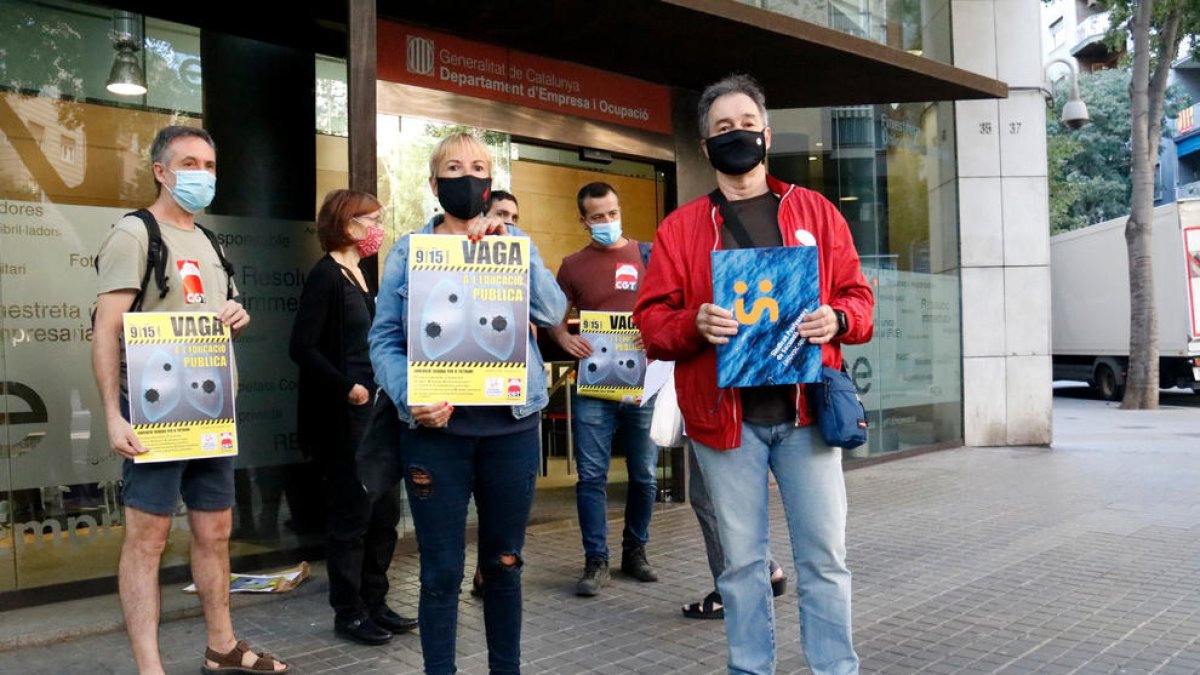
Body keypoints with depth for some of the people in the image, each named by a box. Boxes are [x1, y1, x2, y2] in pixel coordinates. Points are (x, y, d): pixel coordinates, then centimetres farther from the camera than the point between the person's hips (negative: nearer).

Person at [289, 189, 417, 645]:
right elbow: (302, 347, -18)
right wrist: (346, 389, -22)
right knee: (351, 517, 2)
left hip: (374, 411, 8)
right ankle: (349, 614, 17)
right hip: (344, 418, -8)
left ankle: (374, 604, 26)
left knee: (384, 513, 13)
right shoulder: (325, 275, -11)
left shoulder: (360, 274, 13)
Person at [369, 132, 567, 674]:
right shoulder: (408, 250, 4)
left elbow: (551, 312, -7)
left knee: (504, 564, 13)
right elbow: (383, 339, -2)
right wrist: (410, 397, -19)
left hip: (510, 424, 2)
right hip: (435, 427, -1)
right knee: (442, 571, 4)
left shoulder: (513, 242, 8)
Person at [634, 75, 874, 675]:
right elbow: (651, 320, 2)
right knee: (741, 560, 10)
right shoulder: (680, 227, 6)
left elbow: (858, 296, 9)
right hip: (724, 415, 0)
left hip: (805, 410, 1)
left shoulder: (816, 212, 9)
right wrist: (693, 324, -18)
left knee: (823, 557, 5)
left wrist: (837, 320, -13)